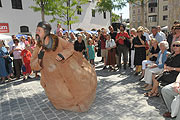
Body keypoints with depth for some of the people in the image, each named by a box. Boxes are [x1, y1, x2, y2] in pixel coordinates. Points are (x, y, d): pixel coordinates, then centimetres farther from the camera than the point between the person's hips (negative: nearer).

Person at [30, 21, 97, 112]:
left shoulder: (57, 40, -15)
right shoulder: (38, 48, -12)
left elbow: (70, 46, -5)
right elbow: (33, 66, -10)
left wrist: (63, 54, -24)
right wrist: (39, 58, -31)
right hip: (53, 76, 1)